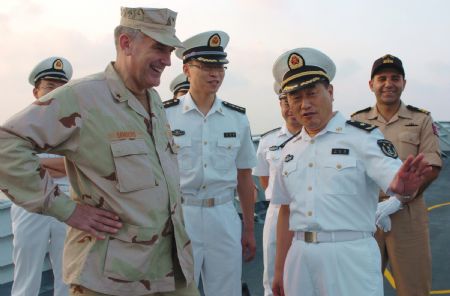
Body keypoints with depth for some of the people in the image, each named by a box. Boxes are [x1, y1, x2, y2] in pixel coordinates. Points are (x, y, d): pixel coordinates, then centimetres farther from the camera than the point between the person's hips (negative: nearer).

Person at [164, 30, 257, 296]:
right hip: (178, 216, -2)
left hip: (225, 218, 3)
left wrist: (249, 230, 13)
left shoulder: (238, 119, 6)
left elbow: (244, 177, 11)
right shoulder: (165, 116, -3)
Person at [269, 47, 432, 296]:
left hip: (350, 256, -4)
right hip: (299, 257, 5)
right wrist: (279, 270, 14)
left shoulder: (362, 136, -5)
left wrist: (401, 186, -43)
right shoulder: (290, 149, 9)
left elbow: (393, 177, -20)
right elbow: (286, 212, 13)